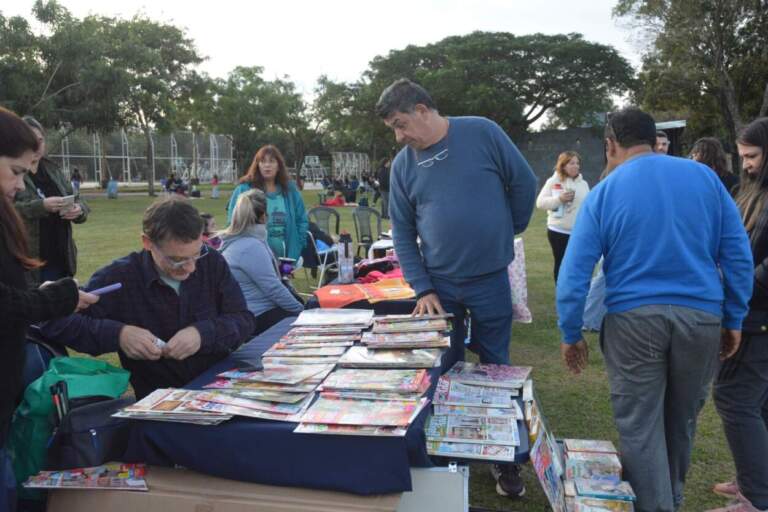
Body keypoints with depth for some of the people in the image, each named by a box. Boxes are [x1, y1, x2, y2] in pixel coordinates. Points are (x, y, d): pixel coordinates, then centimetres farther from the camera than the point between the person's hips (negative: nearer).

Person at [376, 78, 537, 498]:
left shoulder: (482, 133, -7)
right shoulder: (402, 165, 1)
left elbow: (523, 183, 1)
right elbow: (402, 233, 2)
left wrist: (508, 233, 7)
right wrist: (422, 289, -6)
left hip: (490, 279, -2)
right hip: (438, 285, 2)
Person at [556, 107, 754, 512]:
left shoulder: (603, 193, -1)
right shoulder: (704, 176, 5)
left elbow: (574, 272, -5)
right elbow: (738, 253, 4)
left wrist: (571, 335, 4)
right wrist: (734, 320, 11)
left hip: (633, 319, -3)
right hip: (701, 316, 4)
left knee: (640, 427, 8)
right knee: (681, 420, 22)